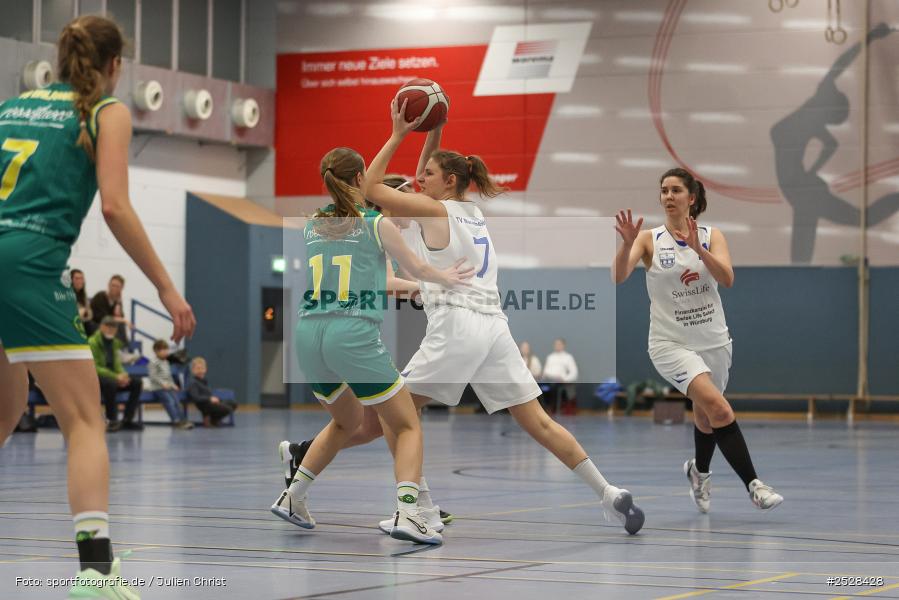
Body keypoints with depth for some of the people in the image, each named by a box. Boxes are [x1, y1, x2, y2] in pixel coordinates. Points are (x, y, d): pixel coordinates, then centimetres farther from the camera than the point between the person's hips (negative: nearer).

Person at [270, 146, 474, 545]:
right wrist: (447, 277, 34)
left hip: (308, 334, 6)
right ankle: (407, 513, -15)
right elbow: (416, 269, 14)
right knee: (407, 426, 5)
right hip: (353, 334, -6)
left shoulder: (311, 227, 14)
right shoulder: (377, 224, 0)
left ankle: (292, 498, 23)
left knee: (347, 420, 29)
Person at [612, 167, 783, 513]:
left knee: (706, 415, 16)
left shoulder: (711, 237, 2)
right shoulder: (650, 240, -3)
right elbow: (618, 277, -18)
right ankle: (753, 485, -19)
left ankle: (699, 472, 46)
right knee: (719, 408, -23)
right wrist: (627, 243, -35)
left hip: (714, 340, 3)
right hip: (671, 343, -3)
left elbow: (727, 279, -15)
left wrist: (698, 249, -30)